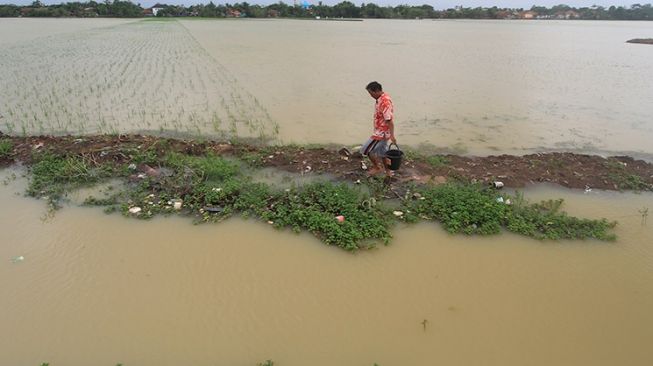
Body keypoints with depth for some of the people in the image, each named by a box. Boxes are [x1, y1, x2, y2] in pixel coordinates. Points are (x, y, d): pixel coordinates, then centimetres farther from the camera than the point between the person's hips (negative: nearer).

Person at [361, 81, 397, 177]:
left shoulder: (384, 102, -26)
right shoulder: (381, 99, 6)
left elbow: (389, 120, -27)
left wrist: (392, 135, -28)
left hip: (381, 132, -10)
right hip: (382, 131, 10)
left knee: (366, 149, -2)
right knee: (382, 151, 20)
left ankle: (377, 167, 13)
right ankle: (388, 171, 32)